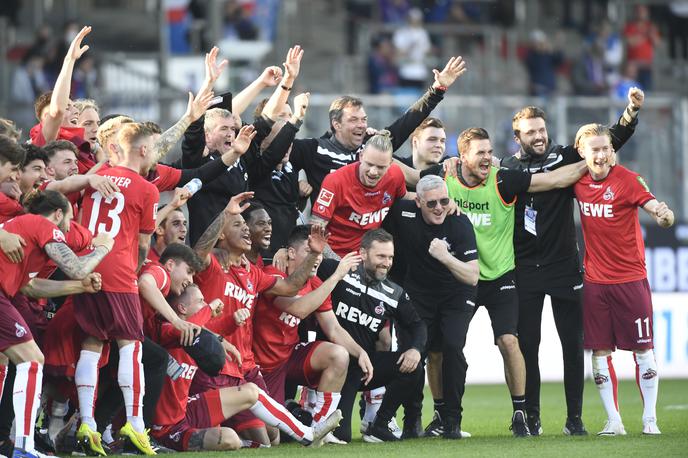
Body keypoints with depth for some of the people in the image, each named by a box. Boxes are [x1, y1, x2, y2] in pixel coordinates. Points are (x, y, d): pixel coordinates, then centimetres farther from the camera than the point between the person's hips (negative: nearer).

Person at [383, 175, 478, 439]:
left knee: (452, 346, -21)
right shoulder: (403, 213, -18)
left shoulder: (459, 224, -22)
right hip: (419, 295, 2)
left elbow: (473, 277, -25)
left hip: (456, 296, -2)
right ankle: (412, 420, 6)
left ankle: (451, 420, -10)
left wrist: (445, 257, -41)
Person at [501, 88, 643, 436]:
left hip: (564, 266, 0)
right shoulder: (506, 169, 1)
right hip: (525, 270, 0)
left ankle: (574, 418, 7)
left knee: (573, 344, 1)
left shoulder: (564, 158, 1)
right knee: (527, 345, 2)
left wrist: (631, 112, -18)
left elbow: (610, 142, -3)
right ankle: (531, 417, 10)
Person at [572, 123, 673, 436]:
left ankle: (650, 419, 10)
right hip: (594, 279, 4)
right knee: (600, 351, 3)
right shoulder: (579, 181, 1)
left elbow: (653, 205, -26)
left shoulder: (627, 180, -12)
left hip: (630, 278, -4)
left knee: (643, 349, 1)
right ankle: (613, 421, 10)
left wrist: (664, 214, -46)